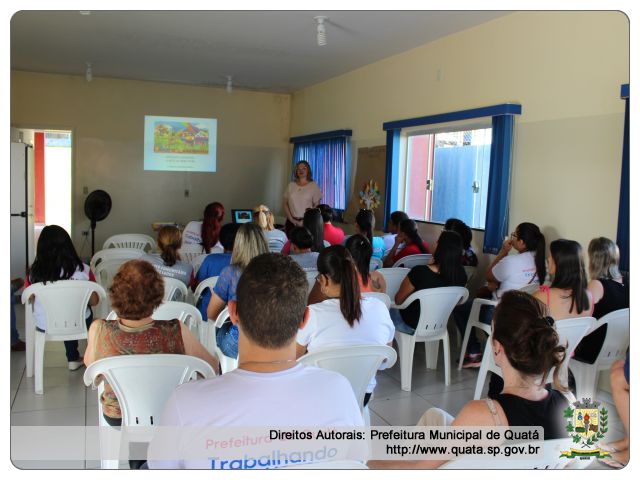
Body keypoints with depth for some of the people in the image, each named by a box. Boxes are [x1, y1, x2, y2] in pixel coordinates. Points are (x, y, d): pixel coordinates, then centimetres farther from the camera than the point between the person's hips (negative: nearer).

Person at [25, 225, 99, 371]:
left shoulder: (34, 273, -15)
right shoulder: (83, 271, -19)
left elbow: (30, 299, 3)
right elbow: (94, 302, -7)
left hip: (44, 326, 2)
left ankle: (73, 359, 43)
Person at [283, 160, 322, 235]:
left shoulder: (314, 186, 1)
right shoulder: (291, 185, 9)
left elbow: (316, 206, -2)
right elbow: (285, 204, 10)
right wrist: (292, 219, -3)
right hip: (291, 222, 3)